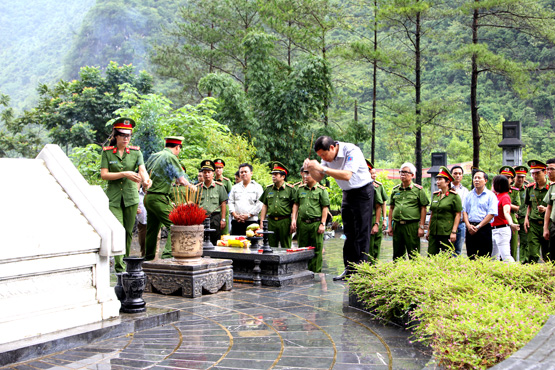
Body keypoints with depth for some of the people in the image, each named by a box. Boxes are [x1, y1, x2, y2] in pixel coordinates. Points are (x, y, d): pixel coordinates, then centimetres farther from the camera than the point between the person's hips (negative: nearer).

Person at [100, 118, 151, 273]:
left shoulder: (136, 152, 5)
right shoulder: (107, 152, 1)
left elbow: (142, 169, -9)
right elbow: (103, 175, -6)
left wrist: (146, 180, -32)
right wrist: (124, 174, -17)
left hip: (131, 196, 2)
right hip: (114, 197, -2)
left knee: (128, 232, 9)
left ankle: (126, 263, 24)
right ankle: (119, 266, -13)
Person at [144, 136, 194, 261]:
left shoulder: (153, 156, 15)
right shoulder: (171, 158, -9)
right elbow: (181, 180, -11)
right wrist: (191, 187, 4)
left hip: (148, 196, 9)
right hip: (159, 198, -9)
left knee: (152, 229, 15)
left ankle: (148, 258, 21)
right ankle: (168, 255, -16)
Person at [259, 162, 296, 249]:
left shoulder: (290, 189, 0)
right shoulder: (268, 189, 13)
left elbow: (294, 207, -2)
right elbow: (264, 206, 14)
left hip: (285, 222, -4)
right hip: (271, 221, 4)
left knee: (286, 247, 2)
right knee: (271, 247, 7)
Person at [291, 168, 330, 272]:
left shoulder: (321, 190, -1)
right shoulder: (300, 189, 12)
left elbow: (325, 208, -3)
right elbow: (296, 204, 18)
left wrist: (322, 224, -8)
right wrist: (293, 218, 8)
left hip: (316, 223, -4)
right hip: (302, 223, 4)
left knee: (316, 250, -1)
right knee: (302, 248, 10)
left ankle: (316, 272, 6)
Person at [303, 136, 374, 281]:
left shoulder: (352, 151, -24)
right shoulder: (329, 156, -1)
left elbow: (347, 175, -35)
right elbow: (318, 178, 4)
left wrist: (322, 168, -38)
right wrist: (310, 169, -18)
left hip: (362, 191, -7)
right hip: (347, 193, 7)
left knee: (361, 232, -7)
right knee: (348, 233, 6)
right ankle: (349, 269, 10)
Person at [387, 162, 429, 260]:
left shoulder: (418, 190, 1)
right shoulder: (395, 189, 13)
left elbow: (423, 209, -1)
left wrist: (421, 227, -7)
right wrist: (390, 225, 11)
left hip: (412, 225, -4)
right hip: (397, 225, 4)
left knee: (413, 255, -2)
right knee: (397, 255, 9)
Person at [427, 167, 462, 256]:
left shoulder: (454, 196, -4)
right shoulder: (435, 195, 13)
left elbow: (458, 215, -7)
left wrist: (454, 232, -13)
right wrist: (429, 230, 15)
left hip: (447, 233, -6)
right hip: (434, 232, 6)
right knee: (431, 256, 3)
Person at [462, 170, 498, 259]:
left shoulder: (490, 196, 1)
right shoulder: (469, 195, 15)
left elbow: (491, 214, -7)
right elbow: (464, 211, 10)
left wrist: (478, 227, -13)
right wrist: (468, 225, -6)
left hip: (484, 228, -4)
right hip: (470, 229, 4)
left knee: (484, 258, -5)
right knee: (471, 257, 5)